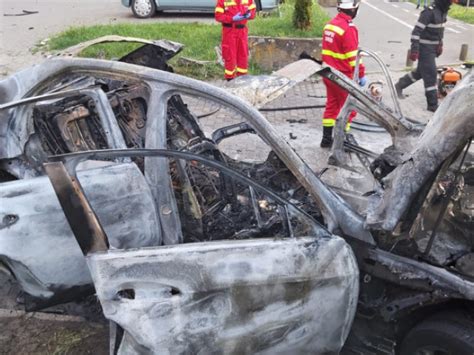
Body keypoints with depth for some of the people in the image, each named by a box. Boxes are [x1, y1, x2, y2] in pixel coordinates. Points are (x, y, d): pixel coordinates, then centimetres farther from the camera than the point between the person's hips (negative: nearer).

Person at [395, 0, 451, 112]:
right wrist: (414, 50, -26)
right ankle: (433, 105, -1)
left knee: (420, 72, 19)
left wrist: (440, 45, 21)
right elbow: (416, 31, -23)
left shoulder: (443, 12, 7)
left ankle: (399, 85, 37)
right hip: (425, 48, -9)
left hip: (433, 48, 9)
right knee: (430, 75, -7)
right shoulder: (429, 12, -20)